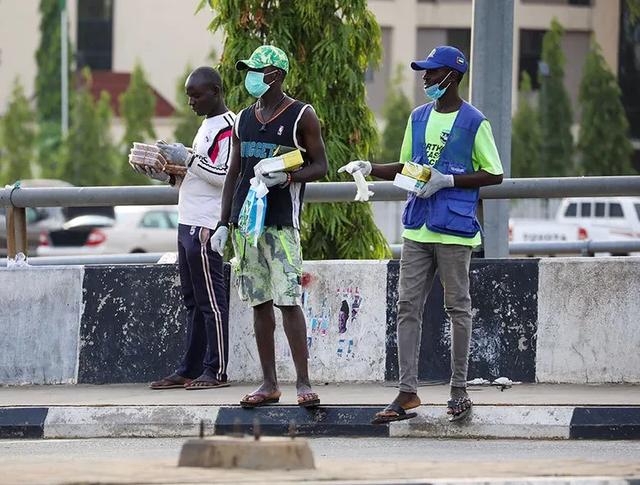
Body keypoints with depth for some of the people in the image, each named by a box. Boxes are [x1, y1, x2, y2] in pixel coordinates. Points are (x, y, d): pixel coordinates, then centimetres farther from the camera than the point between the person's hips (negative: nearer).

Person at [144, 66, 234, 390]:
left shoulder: (226, 127, -10)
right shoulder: (208, 125, 21)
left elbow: (227, 176, -19)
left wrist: (188, 158, -16)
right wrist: (170, 175, 13)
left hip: (205, 228, -10)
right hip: (189, 224, 10)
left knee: (210, 301, -7)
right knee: (194, 302, 10)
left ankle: (216, 371, -6)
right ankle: (190, 370, 12)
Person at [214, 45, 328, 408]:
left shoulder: (302, 116, -1)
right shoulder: (244, 119, 16)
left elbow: (320, 166, -1)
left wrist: (288, 176, -20)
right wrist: (224, 222, 14)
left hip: (282, 221, -6)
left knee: (288, 300, -12)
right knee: (259, 302, 6)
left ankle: (303, 382, -11)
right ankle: (269, 384, 9)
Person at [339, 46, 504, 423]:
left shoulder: (474, 122, -5)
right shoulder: (419, 118, 14)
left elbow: (494, 175, -4)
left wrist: (448, 180, -14)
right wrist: (370, 169, 8)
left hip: (455, 229, -6)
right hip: (418, 228, 6)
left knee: (458, 307, 1)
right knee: (408, 306, 0)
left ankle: (459, 390, 9)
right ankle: (408, 392, 0)